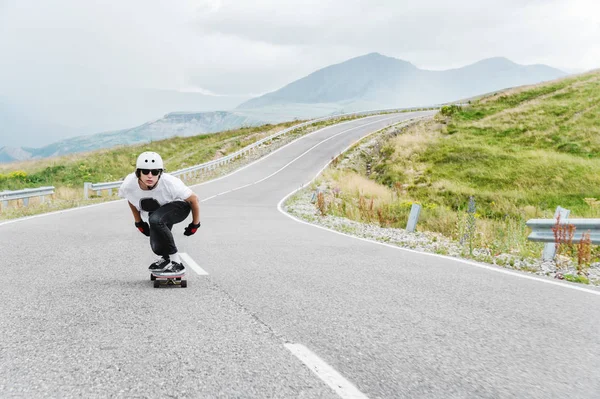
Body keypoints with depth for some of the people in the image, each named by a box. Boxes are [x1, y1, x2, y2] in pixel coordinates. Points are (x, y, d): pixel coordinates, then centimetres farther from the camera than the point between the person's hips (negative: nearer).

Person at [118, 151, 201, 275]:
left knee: (155, 220, -34)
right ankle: (165, 258, 34)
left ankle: (176, 262, -23)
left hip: (179, 206, -5)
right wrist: (138, 222, 10)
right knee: (158, 247, -3)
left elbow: (193, 199, -20)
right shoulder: (129, 185, -26)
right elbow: (131, 200, 2)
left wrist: (195, 224, -9)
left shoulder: (169, 183, -37)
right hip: (156, 212, 5)